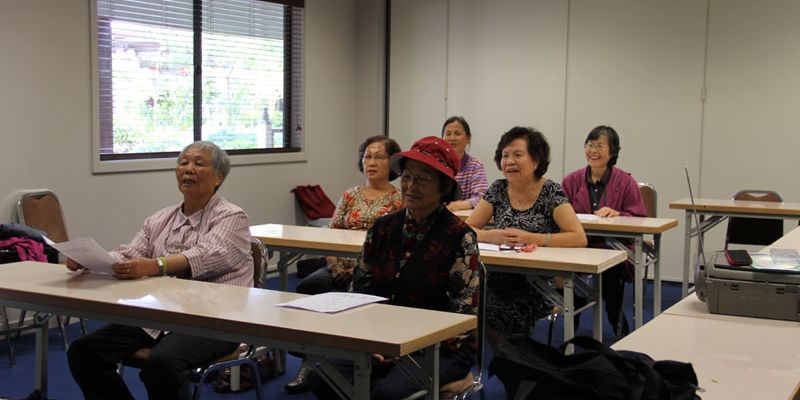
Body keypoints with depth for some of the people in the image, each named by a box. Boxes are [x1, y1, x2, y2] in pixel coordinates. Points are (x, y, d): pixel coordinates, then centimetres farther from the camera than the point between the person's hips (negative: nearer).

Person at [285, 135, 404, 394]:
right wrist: (334, 264, -5)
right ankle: (309, 360, -21)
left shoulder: (399, 200, 4)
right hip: (342, 269, 5)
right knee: (306, 287, -26)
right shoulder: (350, 196, 19)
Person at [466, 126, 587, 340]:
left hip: (537, 286, -4)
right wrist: (492, 236, -16)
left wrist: (530, 238, -22)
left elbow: (579, 238, -15)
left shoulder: (551, 192, -5)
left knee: (487, 312, -29)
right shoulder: (498, 190, 7)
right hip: (499, 281, 4)